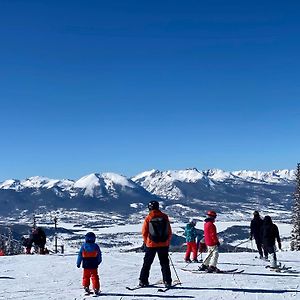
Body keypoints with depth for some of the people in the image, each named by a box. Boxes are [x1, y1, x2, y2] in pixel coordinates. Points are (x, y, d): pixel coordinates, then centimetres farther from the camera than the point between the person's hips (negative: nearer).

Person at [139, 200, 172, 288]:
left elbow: (144, 232, -2)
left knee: (147, 263, 10)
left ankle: (143, 281, 10)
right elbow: (169, 232, 5)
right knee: (165, 263, 9)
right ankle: (167, 281, 5)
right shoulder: (164, 217, -1)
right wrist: (168, 242, 16)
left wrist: (146, 242, 13)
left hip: (151, 244, -1)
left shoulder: (148, 218, -7)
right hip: (163, 244, 1)